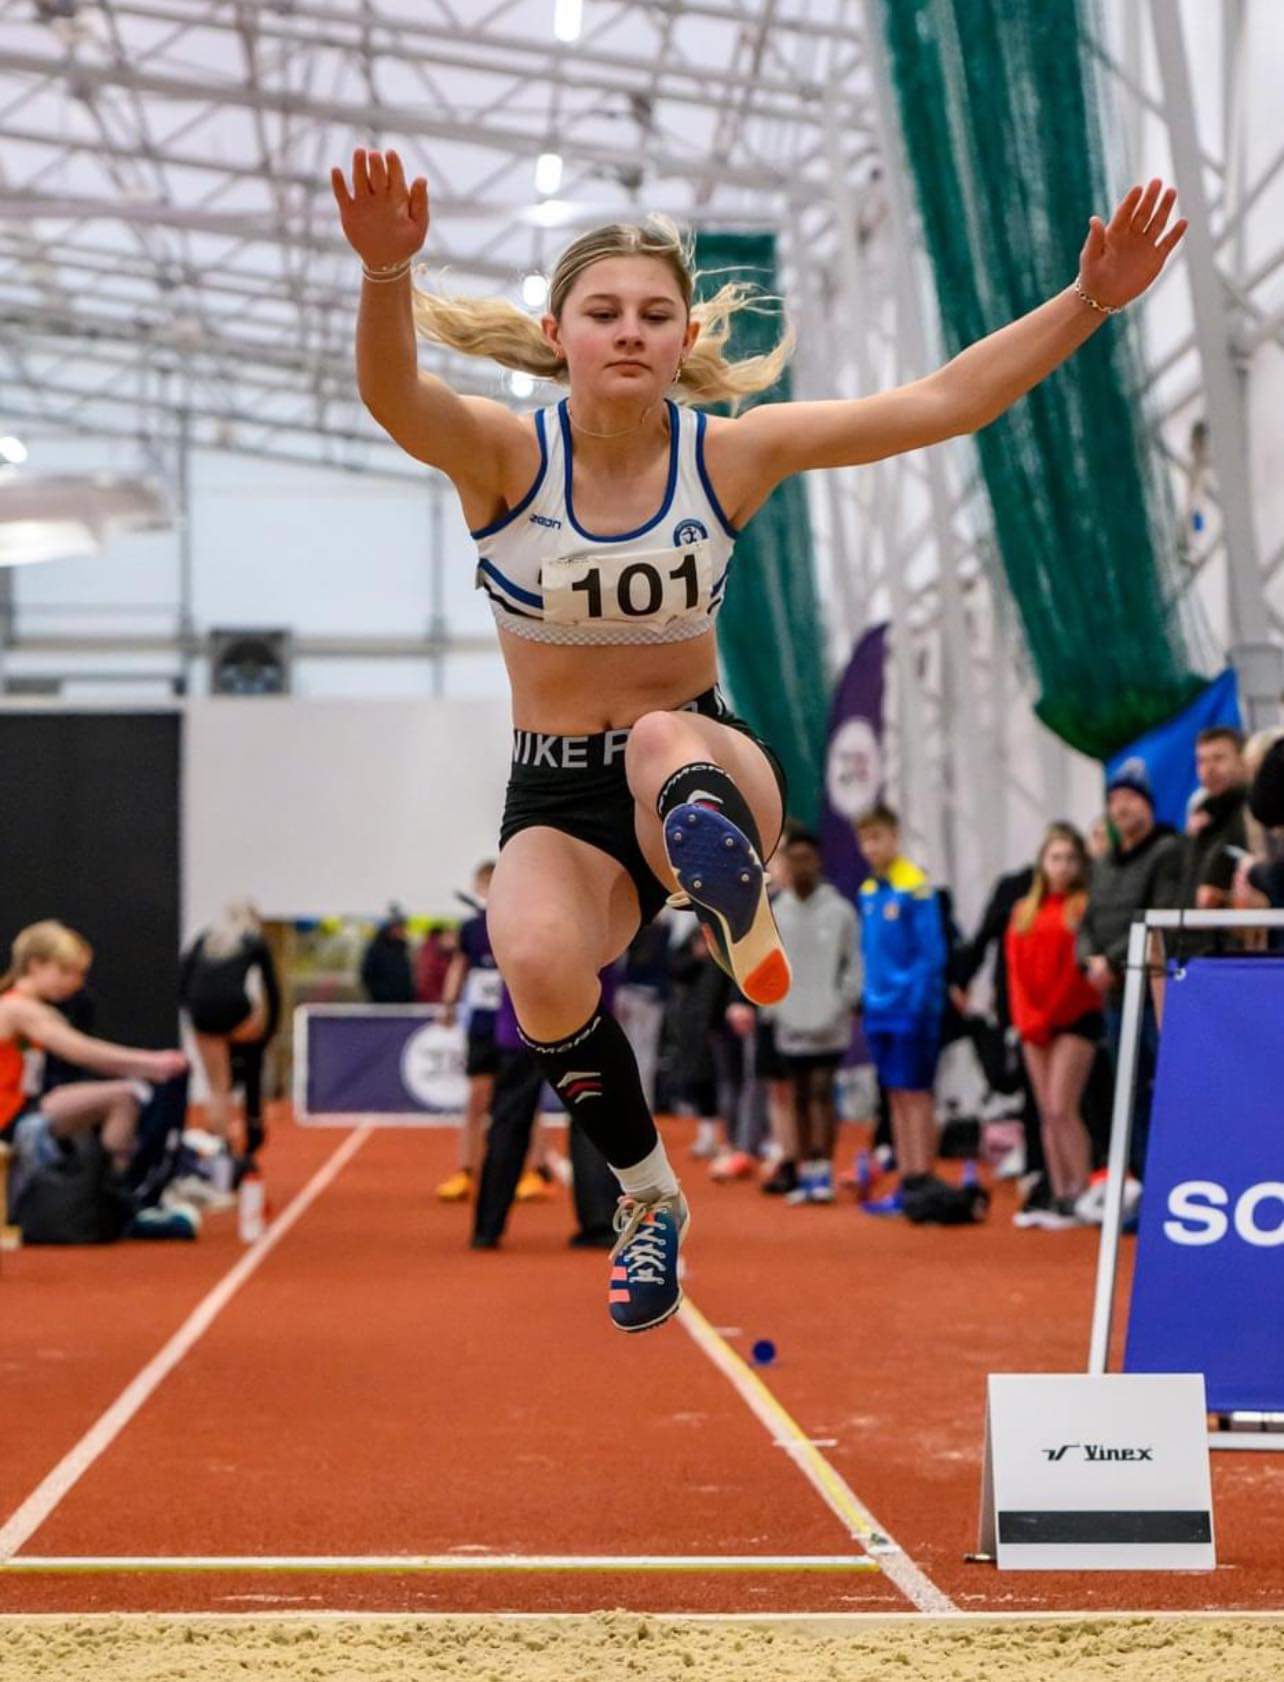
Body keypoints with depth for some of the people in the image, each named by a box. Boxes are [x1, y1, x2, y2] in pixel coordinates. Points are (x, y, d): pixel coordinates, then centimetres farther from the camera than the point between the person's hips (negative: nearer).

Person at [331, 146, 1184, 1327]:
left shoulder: (730, 454, -6)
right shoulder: (505, 456, -10)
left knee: (664, 743, -39)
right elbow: (393, 394, -32)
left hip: (709, 770, -1)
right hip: (556, 800, 2)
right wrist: (388, 271, -54)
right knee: (540, 964, -30)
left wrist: (1088, 301, -22)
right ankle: (650, 1194, -6)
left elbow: (934, 406, -11)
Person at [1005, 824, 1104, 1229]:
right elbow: (1016, 968, 10)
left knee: (1062, 1108, -13)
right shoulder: (1024, 911, 13)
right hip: (1035, 1024, 6)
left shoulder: (1085, 908, -5)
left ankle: (1081, 1195, -9)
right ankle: (1059, 1198, 9)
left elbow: (1080, 968, -10)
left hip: (1075, 1018, -6)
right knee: (1048, 1114, 6)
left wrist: (1048, 1016, -10)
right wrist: (1028, 1020, -1)